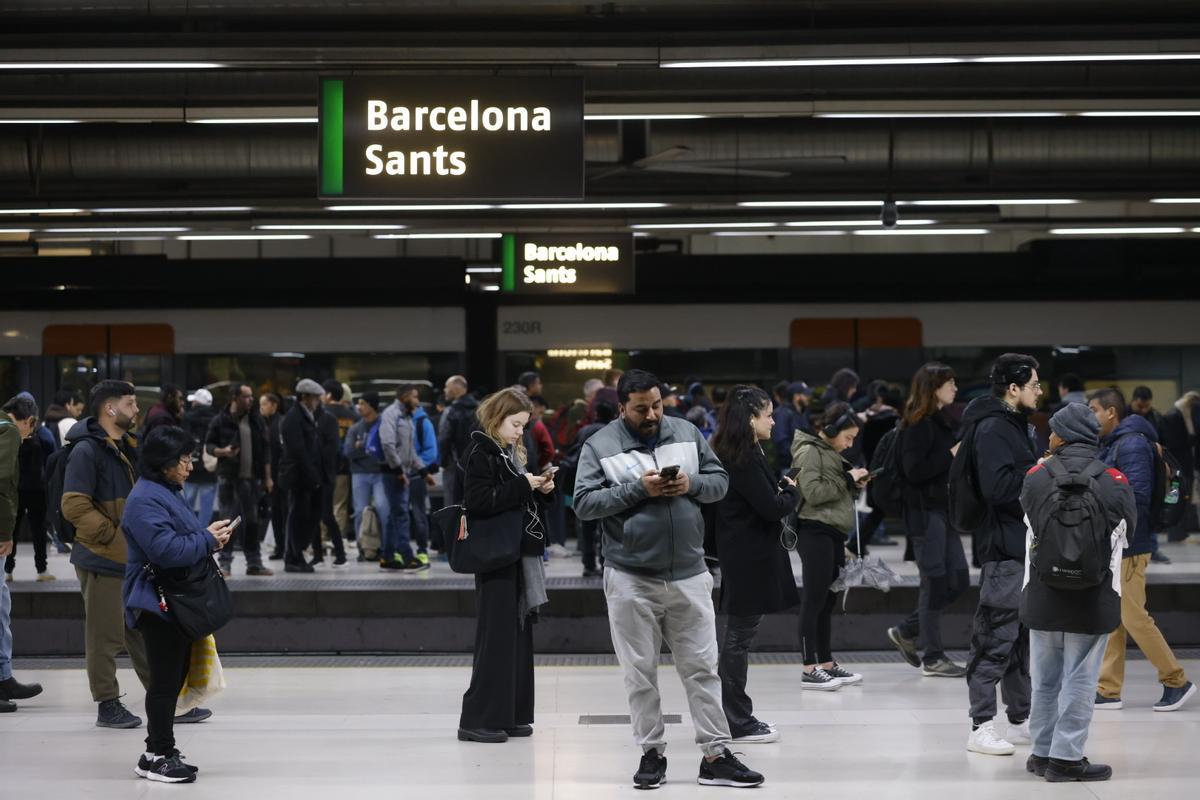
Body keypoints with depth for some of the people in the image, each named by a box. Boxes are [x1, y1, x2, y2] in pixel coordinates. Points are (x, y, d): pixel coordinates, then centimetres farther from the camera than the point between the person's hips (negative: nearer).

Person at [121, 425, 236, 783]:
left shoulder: (170, 492, 15)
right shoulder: (145, 500, -18)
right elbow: (167, 549, -26)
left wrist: (211, 539, 5)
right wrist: (207, 539, -14)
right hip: (157, 603, -10)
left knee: (174, 678, 14)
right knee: (165, 680, -6)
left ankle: (160, 750, 23)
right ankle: (157, 756, 1)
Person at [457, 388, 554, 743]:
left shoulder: (511, 452, 16)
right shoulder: (481, 453, -10)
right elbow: (479, 500, -21)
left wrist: (540, 490, 4)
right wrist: (523, 486, -19)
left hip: (518, 552, 9)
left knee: (518, 634, 10)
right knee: (496, 636, -7)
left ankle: (511, 714, 15)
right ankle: (478, 719, -3)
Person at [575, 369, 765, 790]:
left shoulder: (687, 434, 6)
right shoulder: (600, 445, -4)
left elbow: (720, 480, 10)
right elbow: (584, 503, -9)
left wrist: (692, 483, -11)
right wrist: (637, 489, -18)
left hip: (689, 574, 2)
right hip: (631, 578, -2)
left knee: (702, 667, 4)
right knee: (640, 673, 6)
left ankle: (716, 756, 9)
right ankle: (652, 752, 17)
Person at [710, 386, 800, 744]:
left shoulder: (744, 454, 13)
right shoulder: (744, 459, -18)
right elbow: (772, 507, -19)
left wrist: (783, 490, 1)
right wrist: (793, 491, -2)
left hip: (745, 557, 10)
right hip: (750, 560, -10)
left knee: (738, 637, 14)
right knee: (740, 638, -4)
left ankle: (739, 717, 21)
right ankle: (737, 724, 2)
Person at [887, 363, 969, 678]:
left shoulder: (941, 421, 14)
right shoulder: (918, 425, -14)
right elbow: (914, 470, -21)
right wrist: (950, 455, -19)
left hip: (944, 509, 9)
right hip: (925, 513, -9)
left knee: (957, 581, 10)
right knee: (935, 582, -2)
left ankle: (906, 632, 23)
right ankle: (933, 658, 8)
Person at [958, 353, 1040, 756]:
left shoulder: (1013, 424, 17)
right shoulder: (993, 428, -15)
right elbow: (997, 487, -25)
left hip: (1020, 545, 10)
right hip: (1004, 546, -10)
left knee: (1022, 636, 16)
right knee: (996, 637, -7)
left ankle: (1021, 719, 24)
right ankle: (981, 728, -3)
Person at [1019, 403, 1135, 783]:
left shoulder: (1036, 477, -3)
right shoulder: (1114, 482, -9)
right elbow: (1127, 528, 7)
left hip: (1042, 596, 3)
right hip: (1093, 599, -3)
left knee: (1045, 678, 14)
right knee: (1079, 680, 2)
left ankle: (1044, 752, 21)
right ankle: (1066, 757, 2)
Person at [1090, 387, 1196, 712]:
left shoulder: (1132, 445, -15)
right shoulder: (1110, 445, 16)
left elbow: (1137, 493, -23)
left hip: (1127, 546, -10)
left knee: (1134, 617, -6)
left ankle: (1177, 681, 4)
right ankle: (1109, 690, 12)